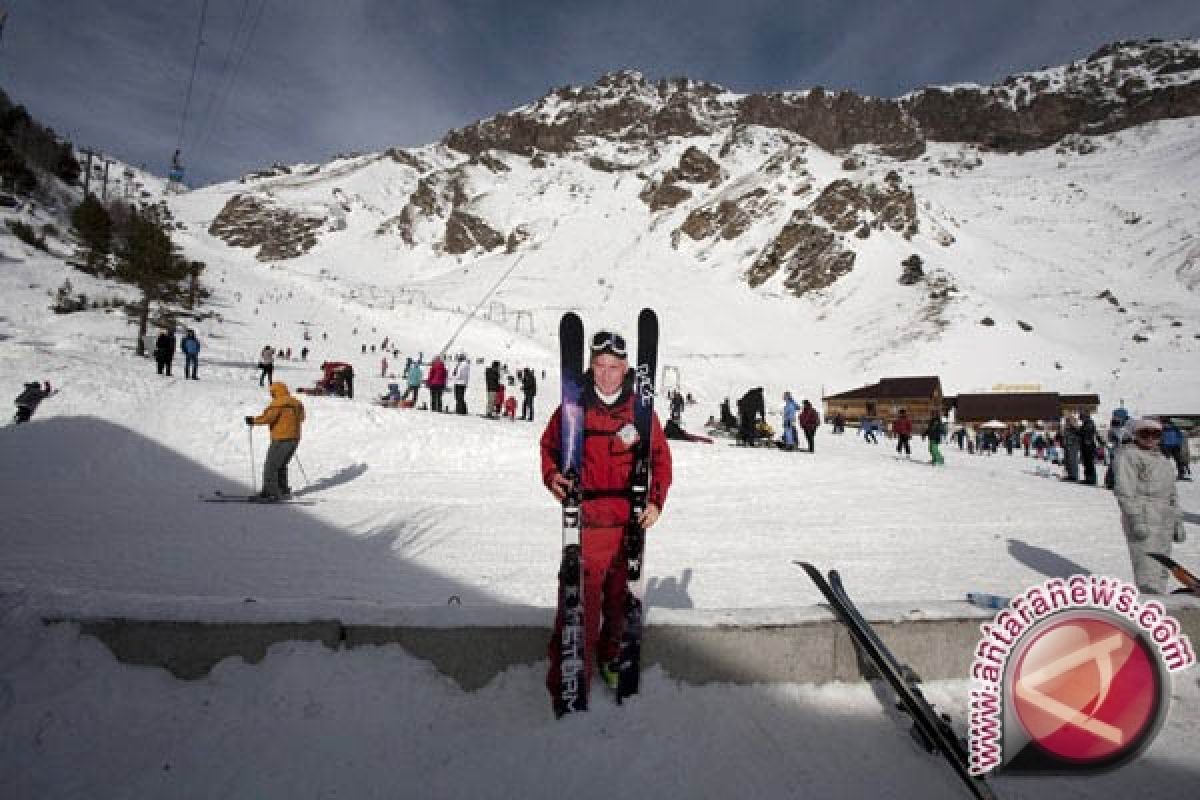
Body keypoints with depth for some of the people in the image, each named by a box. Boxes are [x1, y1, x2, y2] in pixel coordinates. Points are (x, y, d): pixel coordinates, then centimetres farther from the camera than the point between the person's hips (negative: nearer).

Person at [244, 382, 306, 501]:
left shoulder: (278, 403, -12)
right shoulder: (296, 403, 12)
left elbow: (267, 418, -19)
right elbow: (301, 418, 22)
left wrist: (253, 420, -6)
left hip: (281, 439, -9)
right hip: (294, 439, 9)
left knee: (270, 466, -2)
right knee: (281, 465, 22)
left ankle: (271, 493, -3)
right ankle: (283, 489, 26)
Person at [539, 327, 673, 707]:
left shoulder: (640, 409, 0)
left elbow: (661, 457, 7)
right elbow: (549, 446, 5)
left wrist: (656, 501, -2)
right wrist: (552, 476, -14)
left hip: (630, 520, 3)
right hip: (586, 519, -3)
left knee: (620, 595, 18)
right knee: (581, 599, -5)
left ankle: (612, 657, 41)